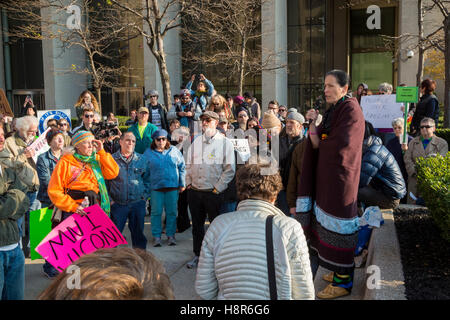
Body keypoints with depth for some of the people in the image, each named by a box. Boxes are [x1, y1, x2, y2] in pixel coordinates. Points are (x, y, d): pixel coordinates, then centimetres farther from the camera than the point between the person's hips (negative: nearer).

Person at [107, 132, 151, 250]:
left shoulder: (141, 159, 8)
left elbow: (147, 179, 13)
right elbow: (105, 181, 3)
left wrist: (145, 195, 4)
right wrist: (109, 199, -3)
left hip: (138, 203, 2)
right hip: (118, 204, -2)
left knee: (138, 232, 10)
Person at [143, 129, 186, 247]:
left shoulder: (174, 151, 5)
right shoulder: (148, 153, 3)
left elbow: (182, 167, 9)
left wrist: (182, 184, 5)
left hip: (173, 187, 1)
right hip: (156, 188, -1)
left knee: (171, 212, 6)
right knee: (156, 212, 3)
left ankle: (171, 235, 18)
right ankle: (156, 236, 14)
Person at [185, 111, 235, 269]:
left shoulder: (225, 142, -6)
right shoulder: (196, 141, 10)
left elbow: (230, 169, -9)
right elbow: (189, 164, 17)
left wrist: (218, 188, -11)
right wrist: (189, 183, 8)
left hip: (214, 193, -5)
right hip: (194, 192, 5)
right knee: (197, 225, 14)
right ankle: (197, 255, 28)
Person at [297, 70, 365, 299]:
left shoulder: (350, 110, -13)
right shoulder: (332, 110, 15)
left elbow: (340, 145, -22)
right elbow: (320, 141, 10)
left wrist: (318, 143, -6)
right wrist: (314, 123, -5)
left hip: (340, 179, -9)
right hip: (326, 177, 9)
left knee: (338, 229, -2)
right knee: (326, 225, 14)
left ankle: (343, 282, 10)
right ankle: (338, 270, 28)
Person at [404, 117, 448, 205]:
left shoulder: (442, 143, 7)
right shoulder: (413, 142, 17)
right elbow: (407, 158, 6)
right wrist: (415, 173, -8)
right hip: (415, 180, 3)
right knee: (411, 205, 0)